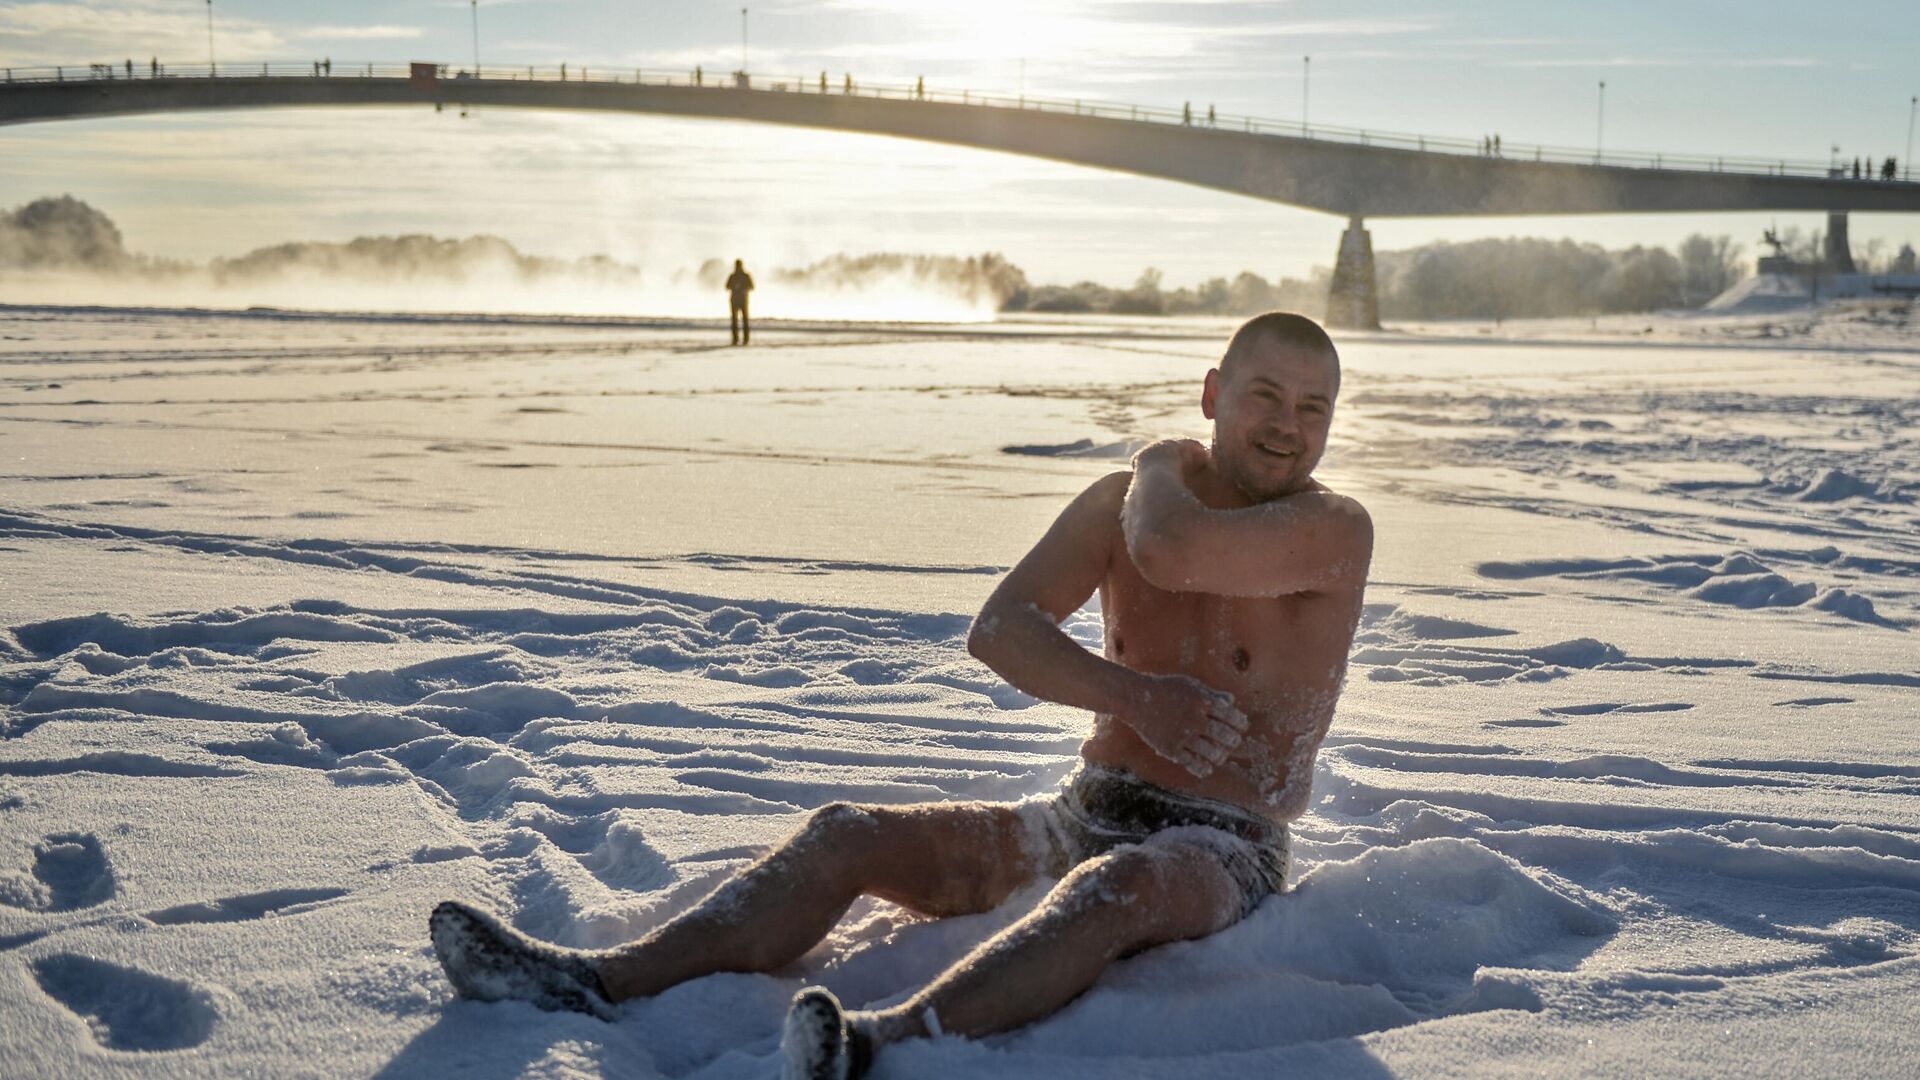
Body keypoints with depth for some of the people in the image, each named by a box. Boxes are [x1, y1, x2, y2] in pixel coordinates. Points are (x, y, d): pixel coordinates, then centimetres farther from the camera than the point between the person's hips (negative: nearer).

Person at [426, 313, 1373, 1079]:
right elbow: (996, 630, -5)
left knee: (1115, 884, -41)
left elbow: (1171, 553, -25)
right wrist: (1130, 694, -21)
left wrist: (1163, 468, -2)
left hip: (1218, 853, -5)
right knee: (847, 835, -14)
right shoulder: (1121, 500, 8)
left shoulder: (1335, 531, -7)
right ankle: (602, 981, -28)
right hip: (1082, 816, 5)